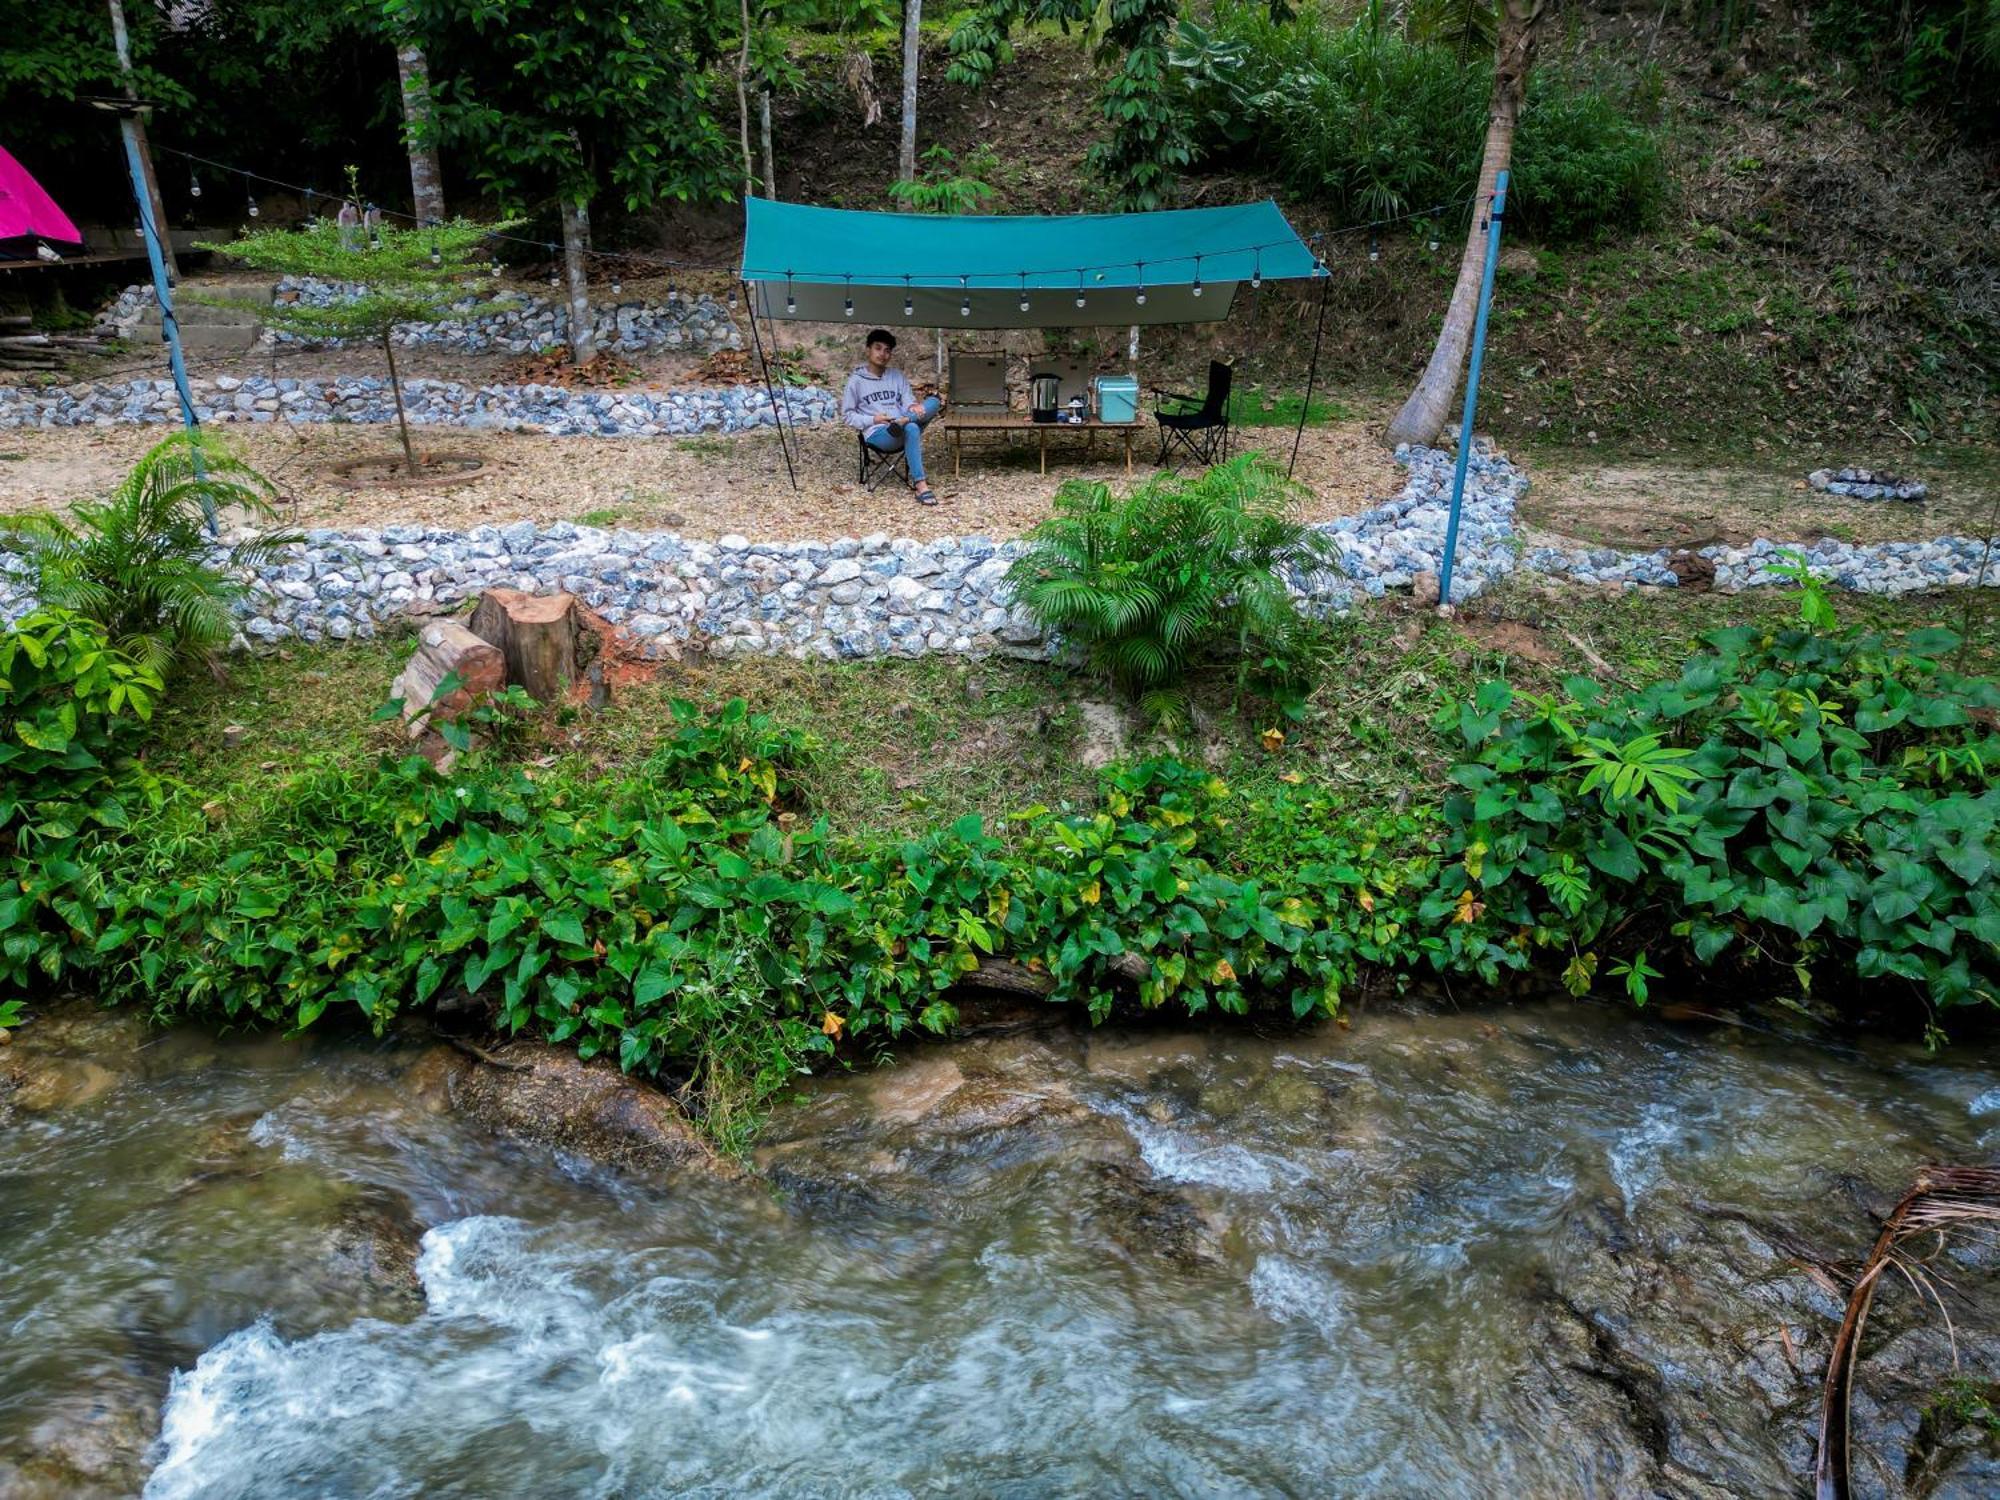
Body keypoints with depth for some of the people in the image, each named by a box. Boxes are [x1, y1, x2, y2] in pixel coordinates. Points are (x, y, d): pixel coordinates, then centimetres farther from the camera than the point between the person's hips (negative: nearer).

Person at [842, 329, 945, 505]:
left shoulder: (898, 376, 19)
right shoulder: (856, 380, 7)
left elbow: (908, 400, 8)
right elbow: (848, 415, 5)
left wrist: (913, 407, -18)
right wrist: (873, 420, -12)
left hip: (900, 431, 4)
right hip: (877, 434, -4)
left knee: (933, 401, -19)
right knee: (911, 429, -39)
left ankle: (903, 421, -42)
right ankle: (920, 485, -45)